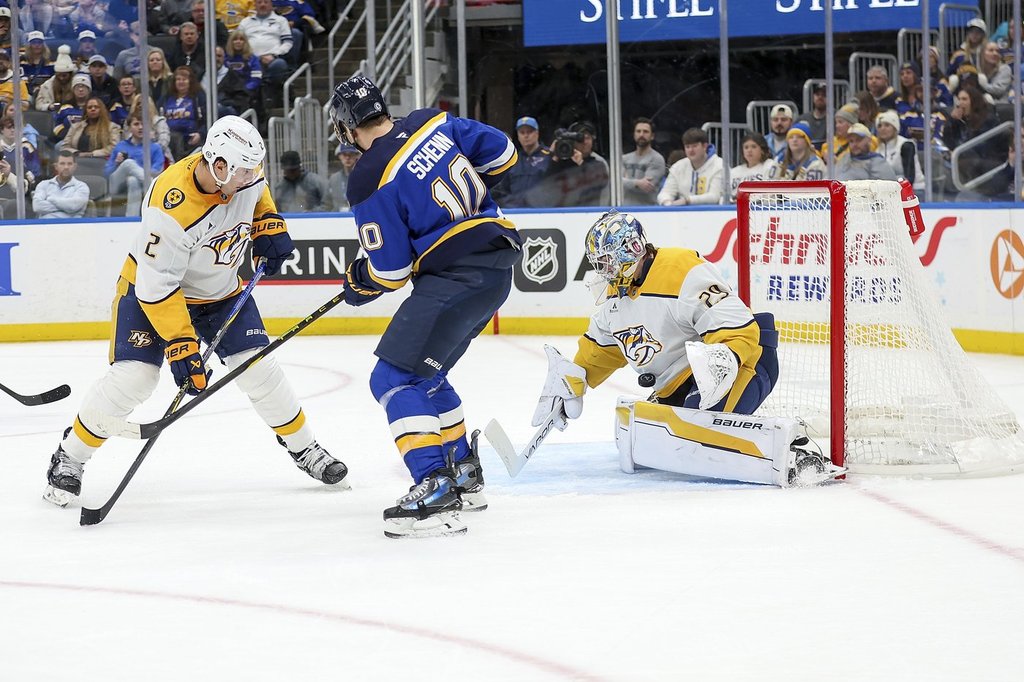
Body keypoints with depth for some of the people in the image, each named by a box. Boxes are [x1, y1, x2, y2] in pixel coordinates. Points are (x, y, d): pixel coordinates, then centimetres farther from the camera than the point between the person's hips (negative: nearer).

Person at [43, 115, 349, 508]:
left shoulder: (243, 174, -18)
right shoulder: (171, 207, -38)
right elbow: (158, 287, -33)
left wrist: (269, 225, -5)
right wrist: (181, 347, -35)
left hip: (222, 291, 5)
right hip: (153, 287, -5)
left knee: (259, 368, -4)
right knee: (133, 376, -18)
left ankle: (304, 448, 17)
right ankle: (69, 458, 0)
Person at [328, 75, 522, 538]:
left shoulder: (371, 182, -13)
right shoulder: (434, 123, 6)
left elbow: (389, 272, -9)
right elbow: (501, 154, 14)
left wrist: (359, 284, 13)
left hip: (456, 275, -9)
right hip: (498, 260, 9)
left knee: (395, 378, -9)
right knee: (424, 372, 23)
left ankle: (435, 490, -22)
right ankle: (464, 476, 30)